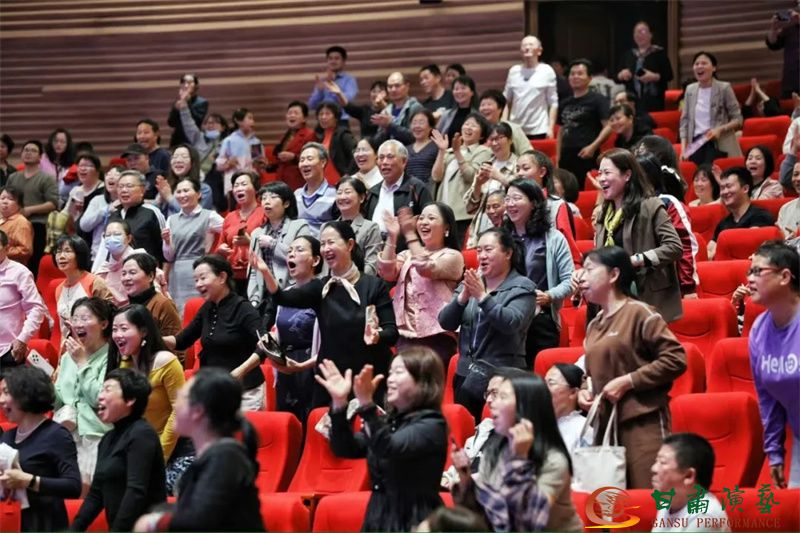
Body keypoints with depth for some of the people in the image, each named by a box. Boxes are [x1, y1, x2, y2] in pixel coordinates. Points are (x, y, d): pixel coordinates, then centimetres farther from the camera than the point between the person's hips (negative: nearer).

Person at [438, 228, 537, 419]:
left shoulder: (522, 288, -1)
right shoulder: (471, 284, 13)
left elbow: (511, 323, -18)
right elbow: (445, 323, 4)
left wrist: (482, 296, -22)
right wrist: (463, 297, -12)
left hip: (500, 373, -5)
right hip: (466, 372, 5)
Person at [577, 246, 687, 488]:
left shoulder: (639, 313, -5)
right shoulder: (594, 326, 17)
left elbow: (675, 359, -12)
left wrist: (627, 381, -14)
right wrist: (585, 391, 7)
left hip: (642, 423, -8)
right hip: (605, 425, 8)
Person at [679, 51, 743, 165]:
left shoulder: (724, 88, -2)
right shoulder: (690, 90, 11)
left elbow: (737, 119, 0)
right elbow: (684, 121, 13)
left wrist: (720, 129, -17)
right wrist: (683, 149, 2)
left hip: (719, 146, -4)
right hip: (696, 144, 4)